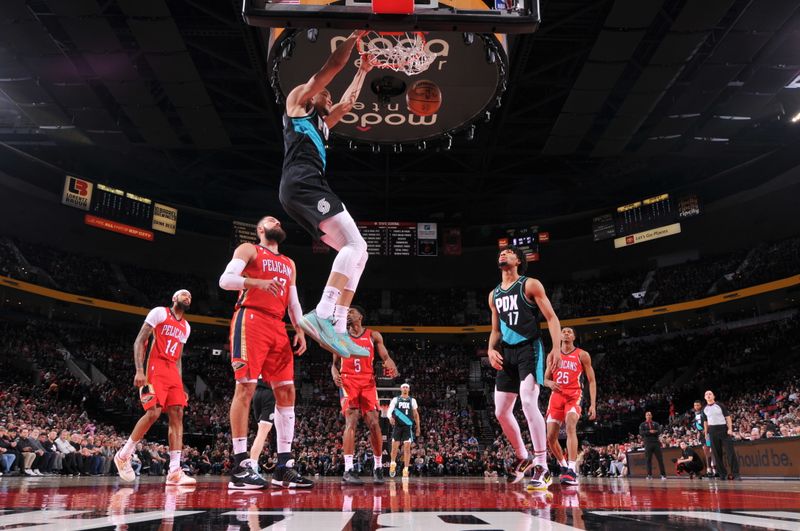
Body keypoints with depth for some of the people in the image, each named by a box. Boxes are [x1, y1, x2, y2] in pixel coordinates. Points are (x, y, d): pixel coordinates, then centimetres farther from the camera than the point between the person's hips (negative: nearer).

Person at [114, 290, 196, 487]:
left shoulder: (186, 327, 20)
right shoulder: (159, 312, -1)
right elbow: (139, 341, -6)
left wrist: (180, 385, 15)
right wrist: (139, 370, -17)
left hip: (172, 371, 7)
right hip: (154, 368, -7)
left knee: (177, 415, -5)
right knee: (153, 413, -18)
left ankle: (174, 471, -8)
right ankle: (123, 455, 5)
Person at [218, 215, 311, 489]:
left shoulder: (289, 264, 27)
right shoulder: (249, 250, 8)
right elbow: (225, 279, -7)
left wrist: (300, 330, 10)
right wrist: (258, 282, -23)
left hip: (278, 327, 7)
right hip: (251, 320, -7)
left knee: (286, 391, 0)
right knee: (246, 387, -13)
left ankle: (284, 466, 4)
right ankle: (240, 466, -11)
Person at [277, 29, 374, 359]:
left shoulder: (322, 124, 37)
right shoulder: (298, 100, 16)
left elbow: (347, 103, 47)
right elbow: (331, 67, 9)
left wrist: (363, 70, 52)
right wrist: (354, 37, 18)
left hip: (309, 187, 9)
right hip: (302, 182, -9)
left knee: (357, 251, 0)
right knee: (354, 245, -22)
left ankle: (338, 329, -9)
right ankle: (321, 315, -34)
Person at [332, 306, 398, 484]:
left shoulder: (373, 336, 9)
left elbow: (386, 357, 4)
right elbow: (335, 363, 14)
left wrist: (390, 365, -20)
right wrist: (335, 374, -9)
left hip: (368, 382, 1)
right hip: (348, 382, 0)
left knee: (374, 423, -4)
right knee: (351, 421, -15)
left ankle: (378, 467, 11)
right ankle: (348, 470, -16)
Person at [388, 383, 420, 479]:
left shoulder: (412, 400, 9)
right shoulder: (395, 399, 7)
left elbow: (416, 414, 13)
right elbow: (389, 410, -3)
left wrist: (418, 427, 8)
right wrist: (390, 417, -25)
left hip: (408, 426, 0)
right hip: (397, 426, 0)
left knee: (407, 447, -9)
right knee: (395, 446, 0)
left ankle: (406, 469, -6)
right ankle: (392, 464, 24)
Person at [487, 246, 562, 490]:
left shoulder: (530, 285, -2)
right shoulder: (494, 294, 16)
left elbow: (551, 318, -7)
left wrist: (556, 348, -20)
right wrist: (491, 350, 2)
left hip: (529, 349, -7)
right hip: (507, 353, 7)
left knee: (529, 404, -22)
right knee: (501, 412, 7)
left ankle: (542, 468, -15)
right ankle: (523, 458, 27)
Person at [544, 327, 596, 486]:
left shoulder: (582, 355, 2)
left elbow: (591, 381, 1)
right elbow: (545, 379, 17)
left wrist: (593, 404, -8)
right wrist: (550, 383, -9)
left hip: (573, 396, -4)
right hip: (556, 396, 4)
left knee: (570, 427, -30)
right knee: (550, 437, 1)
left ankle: (572, 470, -34)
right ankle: (563, 465, 25)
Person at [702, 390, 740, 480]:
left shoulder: (720, 405, 2)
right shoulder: (705, 409, 11)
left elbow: (728, 417, -1)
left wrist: (730, 429, -12)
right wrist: (706, 433, 11)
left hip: (723, 429, -3)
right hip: (712, 431, 3)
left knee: (730, 451, -8)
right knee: (717, 453, 3)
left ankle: (735, 473, -6)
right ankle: (722, 474, 9)